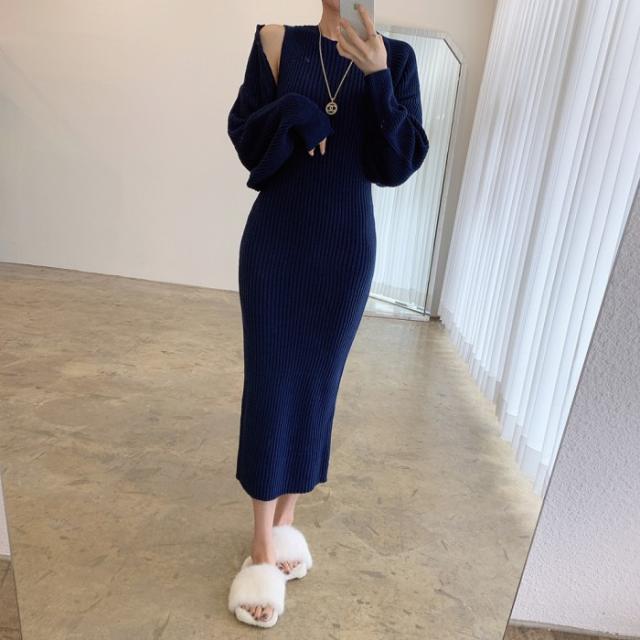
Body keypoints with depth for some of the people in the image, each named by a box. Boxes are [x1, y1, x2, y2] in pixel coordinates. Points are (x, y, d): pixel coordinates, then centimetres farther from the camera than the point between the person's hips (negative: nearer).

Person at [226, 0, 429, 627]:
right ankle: (262, 547, 18)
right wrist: (300, 110, -16)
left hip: (346, 251, 1)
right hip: (274, 243, 0)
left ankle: (286, 522, 30)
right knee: (270, 387, 0)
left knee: (316, 386, 8)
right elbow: (245, 134, -1)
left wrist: (376, 77, -15)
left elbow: (397, 164, -6)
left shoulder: (396, 57, 4)